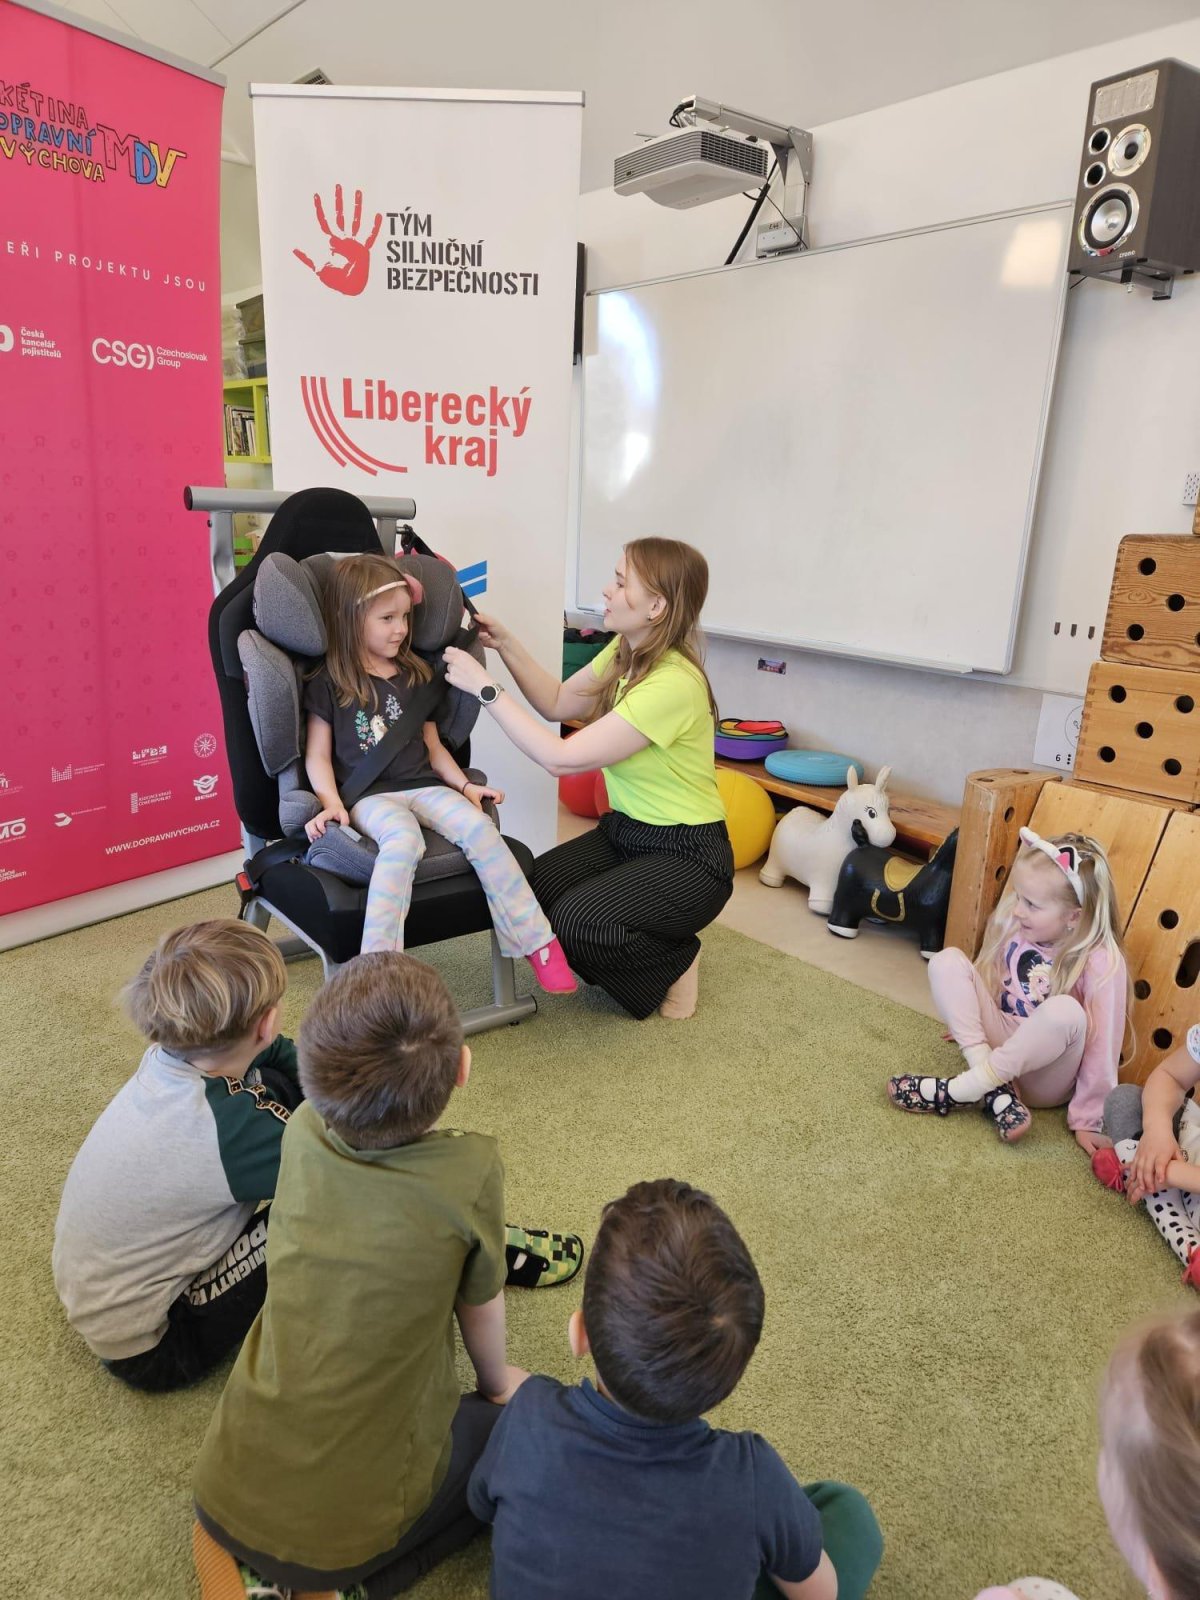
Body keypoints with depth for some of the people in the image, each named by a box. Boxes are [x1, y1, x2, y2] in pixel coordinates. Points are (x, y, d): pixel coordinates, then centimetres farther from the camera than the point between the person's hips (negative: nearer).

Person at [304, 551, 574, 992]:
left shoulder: (416, 675, 17)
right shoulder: (328, 683, 3)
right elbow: (318, 756, 2)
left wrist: (465, 785, 4)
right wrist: (331, 803, -15)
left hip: (423, 786, 4)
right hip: (367, 795, -4)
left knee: (478, 826, -26)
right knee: (403, 839, -37)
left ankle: (538, 942, -23)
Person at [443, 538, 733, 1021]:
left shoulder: (673, 683, -28)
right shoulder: (624, 652, 0)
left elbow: (561, 758, -28)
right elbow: (557, 702, 10)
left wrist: (484, 687, -22)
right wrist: (505, 644, -1)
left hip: (685, 858, -8)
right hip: (623, 831, 8)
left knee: (576, 922, -27)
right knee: (528, 891, -11)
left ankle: (675, 960, 3)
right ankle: (636, 952, 14)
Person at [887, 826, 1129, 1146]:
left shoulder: (1102, 963, -22)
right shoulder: (1013, 926, -7)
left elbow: (1102, 1049, -19)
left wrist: (1087, 1121, -16)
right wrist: (965, 1023, 19)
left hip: (1043, 1080, -5)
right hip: (999, 1043, 5)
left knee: (1065, 1011, -37)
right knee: (947, 961, -14)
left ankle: (963, 1090, -24)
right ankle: (996, 1088, -21)